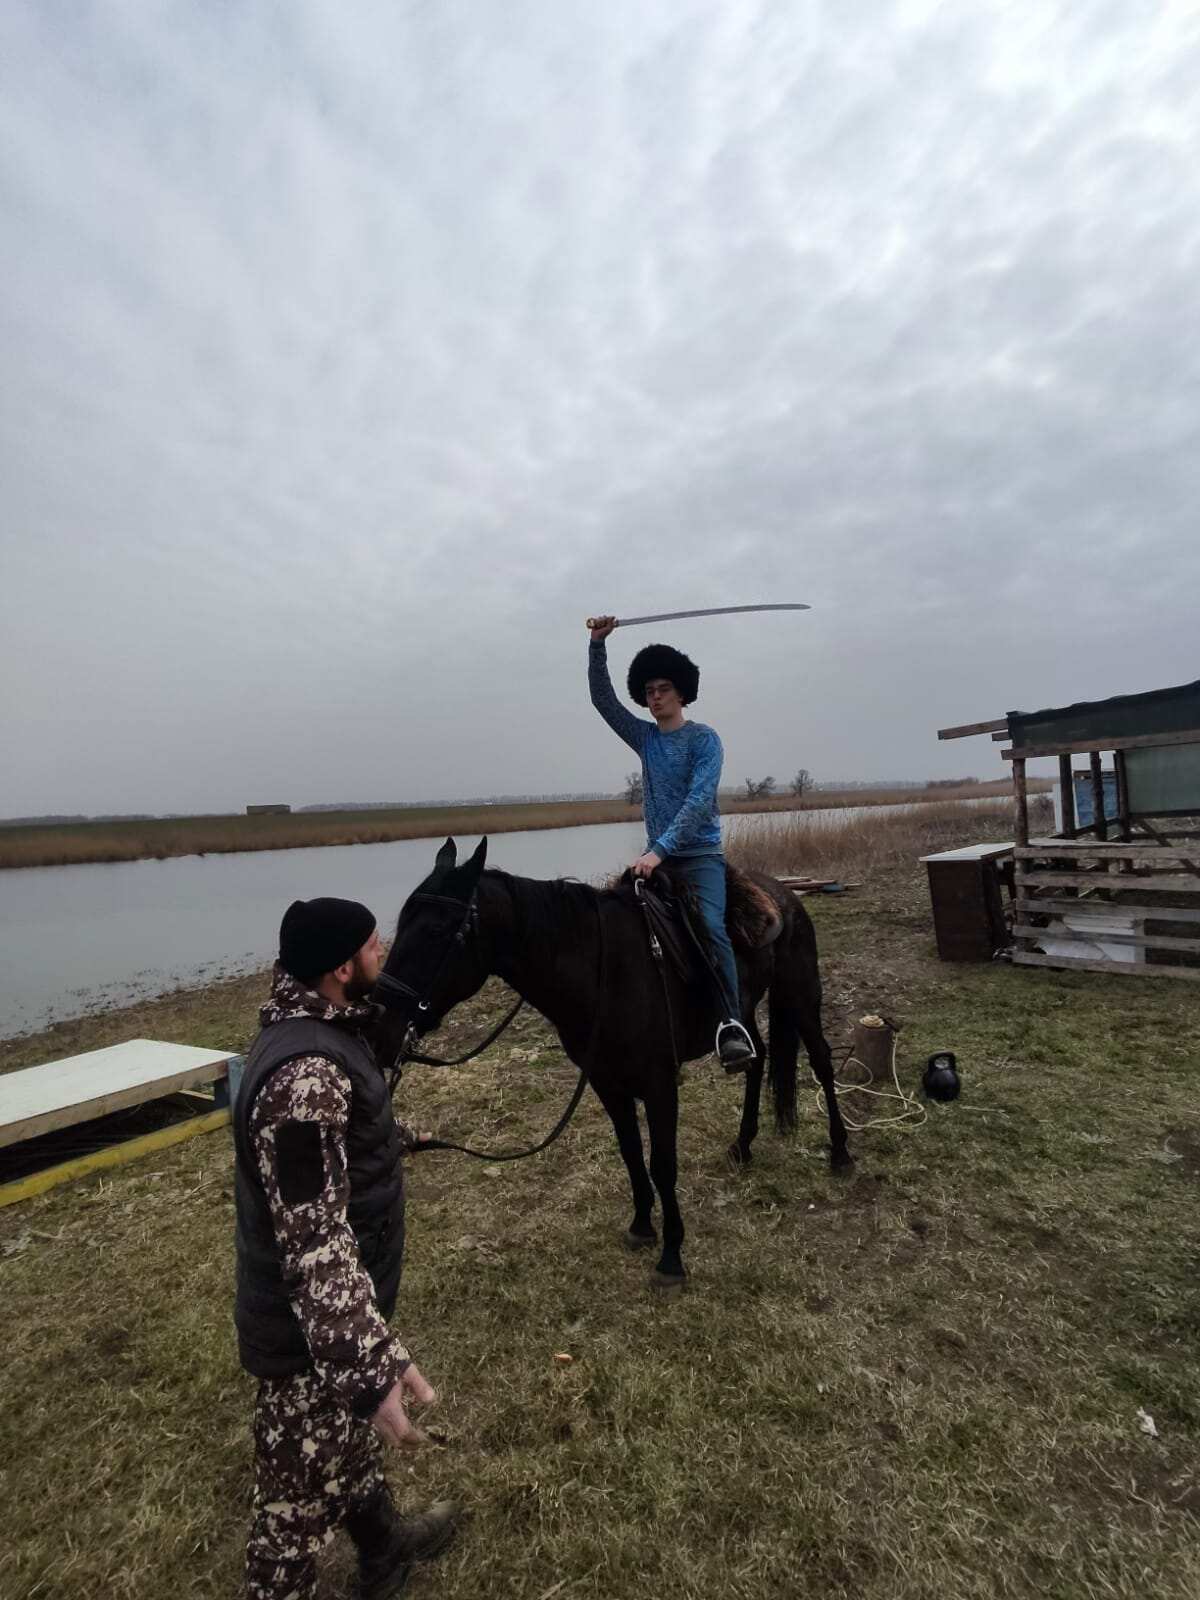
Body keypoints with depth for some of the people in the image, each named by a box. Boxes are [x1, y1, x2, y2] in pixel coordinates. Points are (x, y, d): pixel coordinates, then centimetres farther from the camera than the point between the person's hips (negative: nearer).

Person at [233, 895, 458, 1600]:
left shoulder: (320, 1028, -2)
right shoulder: (305, 1073, -35)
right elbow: (316, 1243, -37)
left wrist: (399, 1136, 36)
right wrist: (372, 1364, -40)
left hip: (337, 1309, 10)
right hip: (312, 1332, -10)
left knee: (354, 1441, 32)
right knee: (303, 1498, 15)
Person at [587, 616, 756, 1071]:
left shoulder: (704, 739, -6)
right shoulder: (644, 737, 11)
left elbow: (699, 801, -18)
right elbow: (602, 698, 8)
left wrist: (660, 850, -27)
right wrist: (598, 645, -3)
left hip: (700, 853, -6)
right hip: (657, 854, 6)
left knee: (710, 926, -28)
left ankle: (732, 1023, -25)